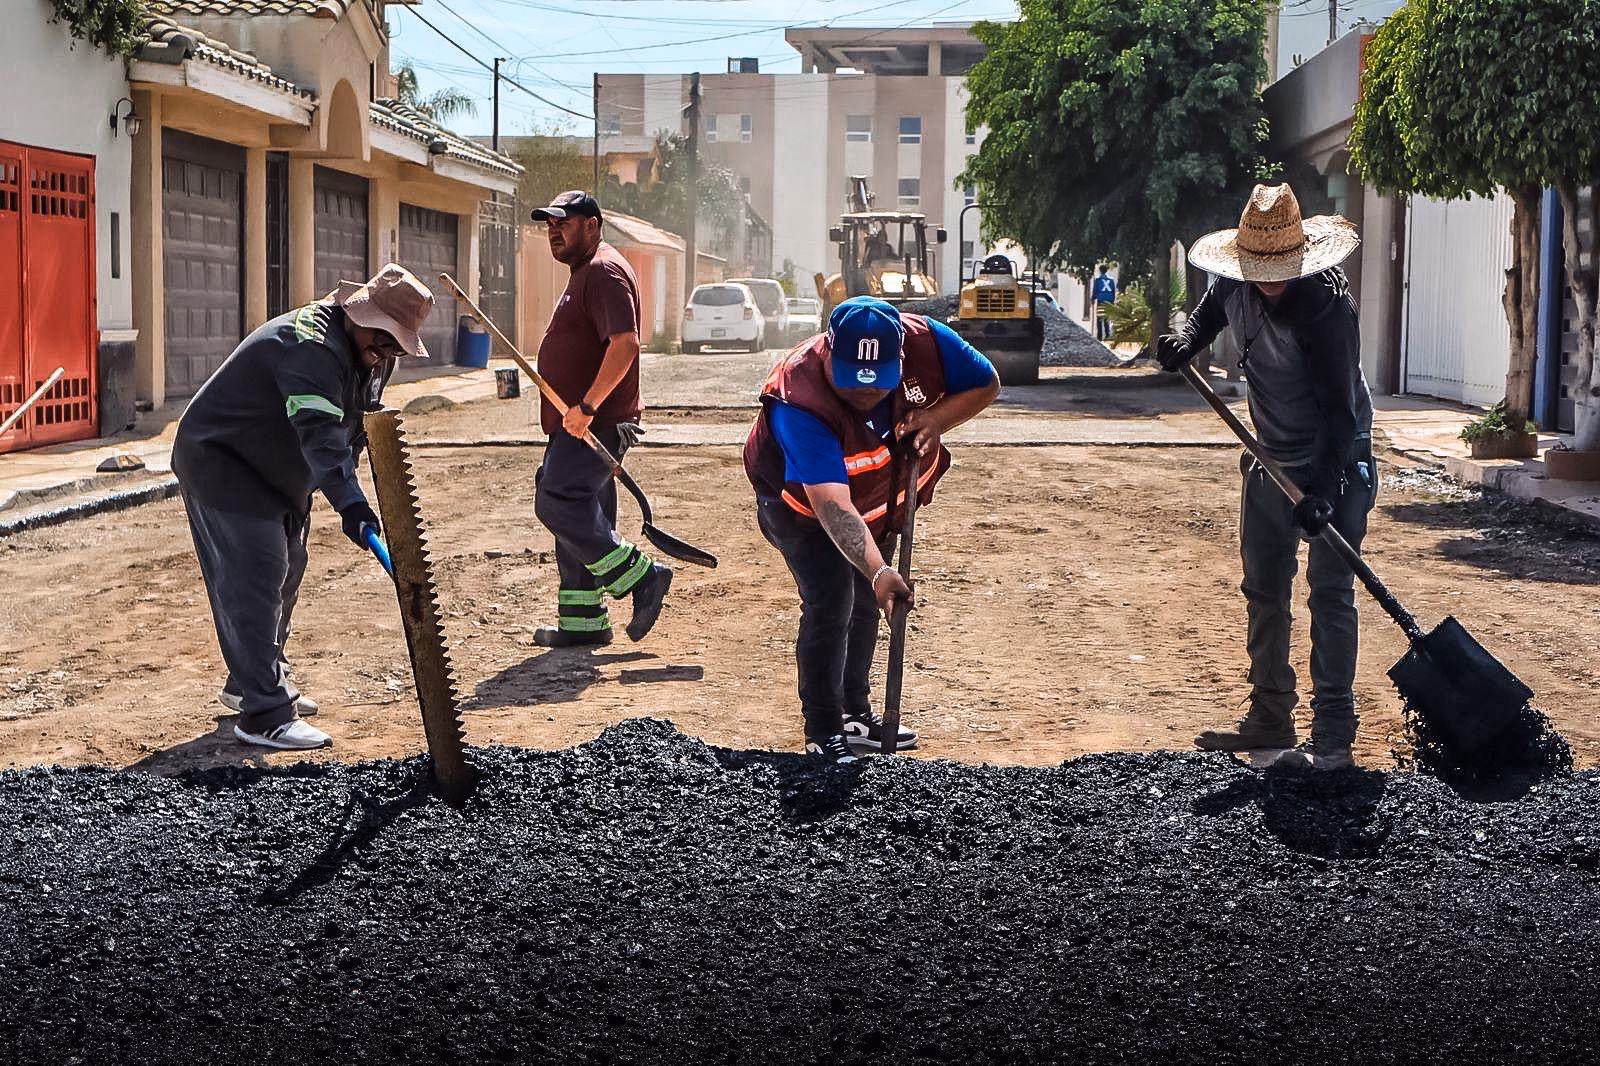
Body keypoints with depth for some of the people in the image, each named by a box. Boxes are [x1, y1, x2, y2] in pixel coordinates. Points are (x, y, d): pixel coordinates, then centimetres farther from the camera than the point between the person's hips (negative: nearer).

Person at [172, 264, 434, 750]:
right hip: (220, 460, -10)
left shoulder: (371, 354, 2)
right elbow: (320, 434, -42)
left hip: (279, 472, 11)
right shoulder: (311, 346, -31)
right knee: (254, 578, -16)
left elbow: (352, 427, 14)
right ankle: (264, 715, -18)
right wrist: (349, 501, -51)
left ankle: (255, 682, 36)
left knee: (285, 573, 18)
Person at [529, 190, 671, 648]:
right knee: (576, 513, 11)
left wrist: (586, 407, -27)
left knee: (557, 501, -17)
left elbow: (625, 343, -26)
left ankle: (642, 578, -10)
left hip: (596, 422, -11)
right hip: (579, 424, 11)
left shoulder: (604, 272, -13)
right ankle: (582, 622, 16)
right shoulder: (584, 274, 21)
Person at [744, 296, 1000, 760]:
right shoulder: (799, 403, -43)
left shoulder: (925, 341, -31)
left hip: (879, 497, 5)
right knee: (829, 603, -17)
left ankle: (855, 714, 34)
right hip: (800, 501, -5)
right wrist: (878, 572, -63)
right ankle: (823, 733, -3)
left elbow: (987, 385, -13)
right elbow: (832, 505, -50)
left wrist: (934, 418, -31)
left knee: (865, 601, 16)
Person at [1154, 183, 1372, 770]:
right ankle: (1270, 717, 23)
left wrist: (1323, 490, -34)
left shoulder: (1326, 306, -27)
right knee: (1263, 589, 12)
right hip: (1271, 459, 8)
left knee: (1330, 593, -10)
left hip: (1333, 463, -7)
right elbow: (1211, 309, 19)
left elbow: (1340, 409, -27)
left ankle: (1333, 733, -6)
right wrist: (1187, 339, -3)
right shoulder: (1235, 283, -7)